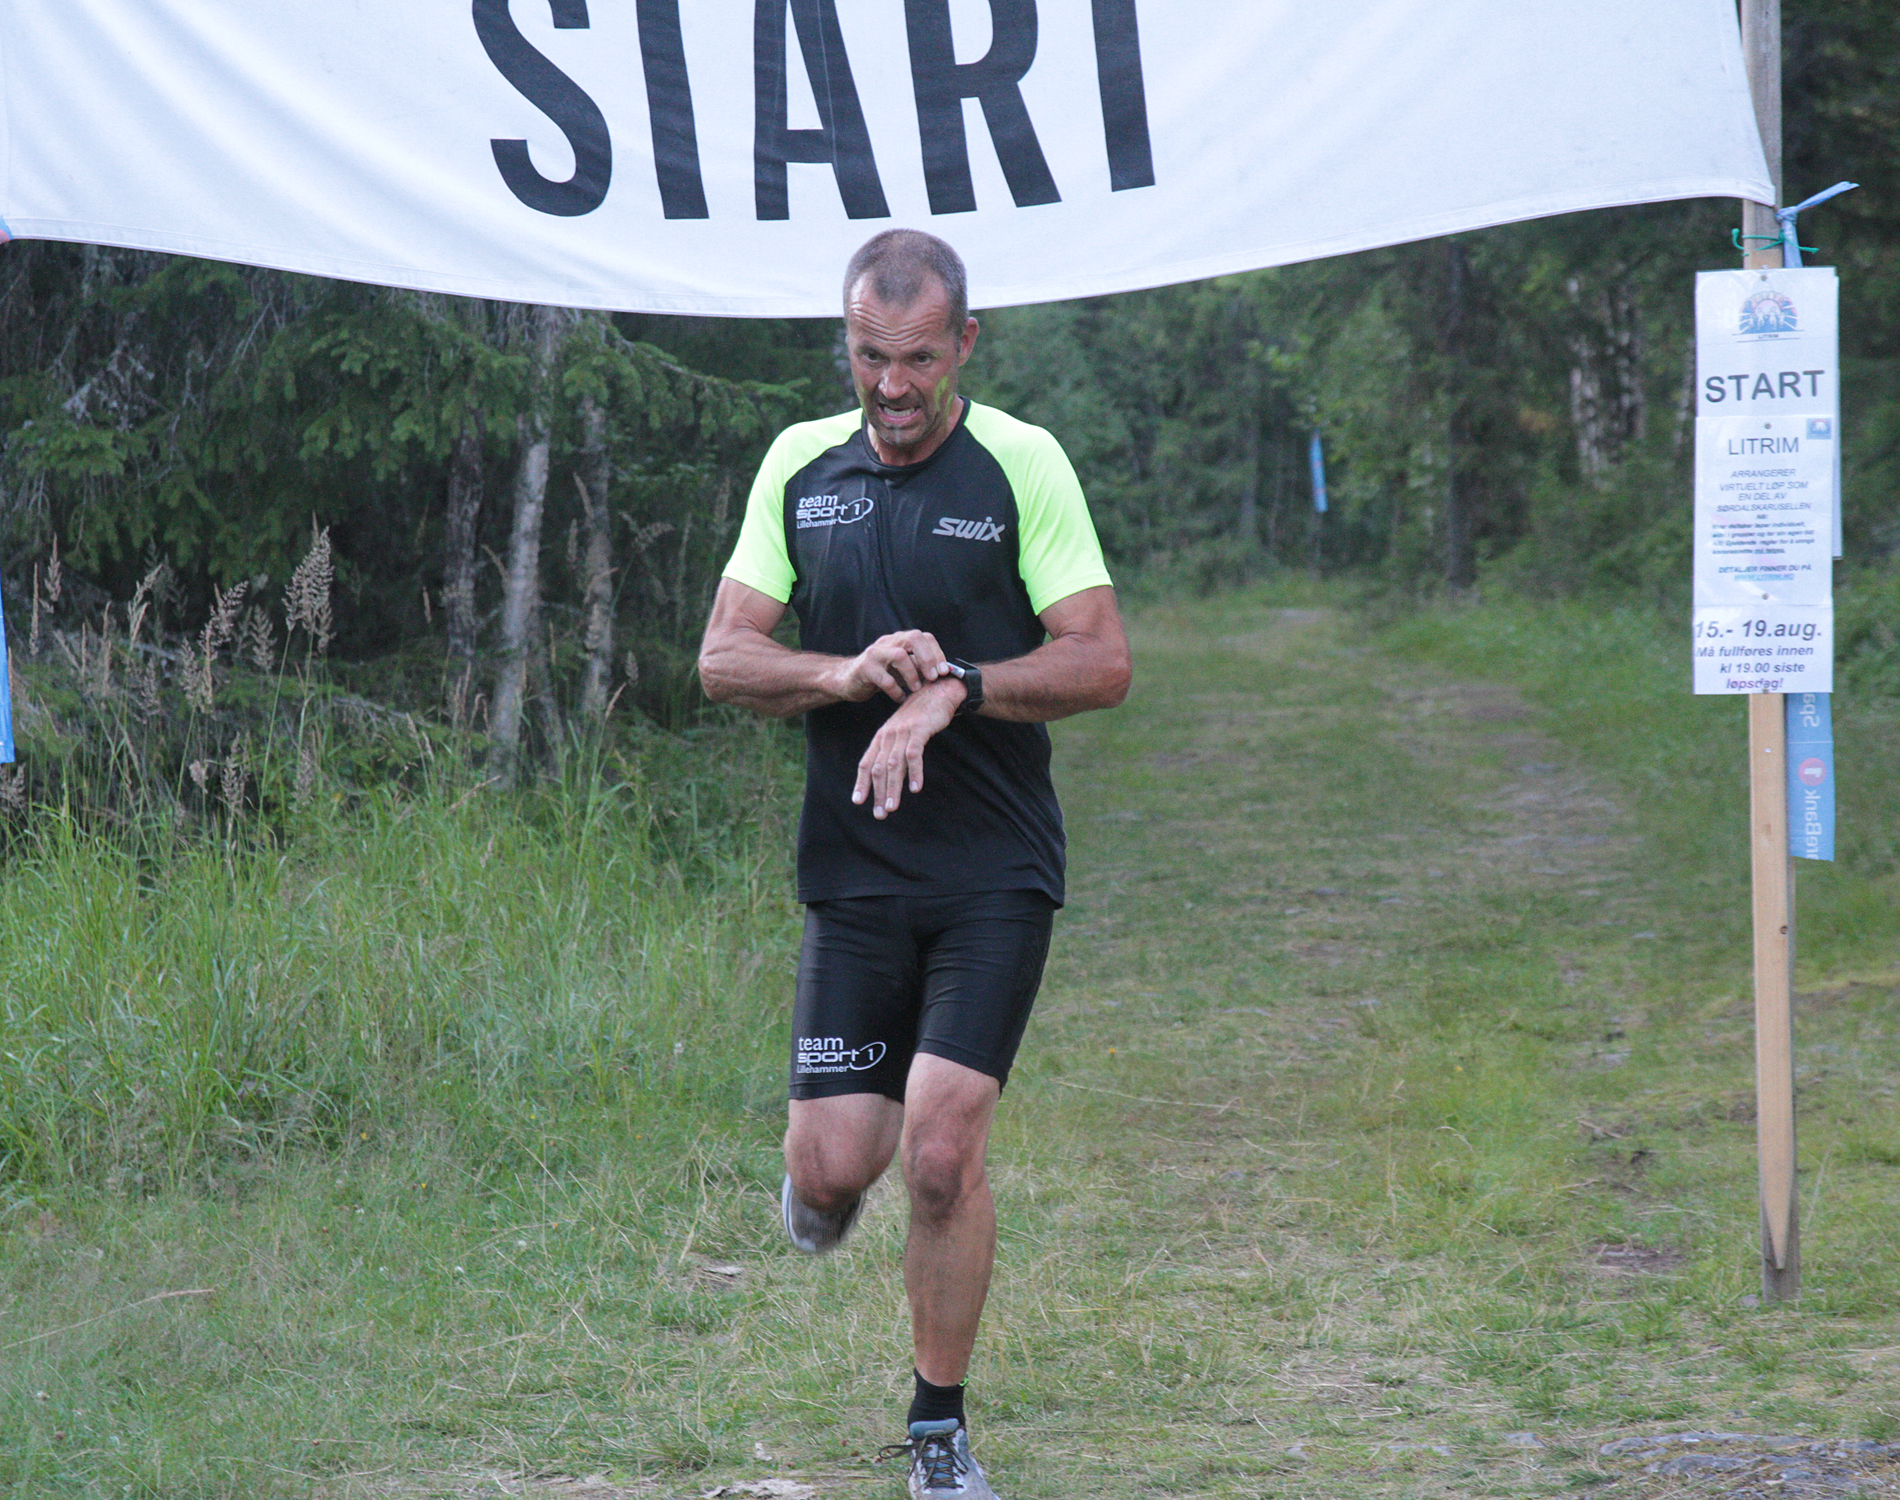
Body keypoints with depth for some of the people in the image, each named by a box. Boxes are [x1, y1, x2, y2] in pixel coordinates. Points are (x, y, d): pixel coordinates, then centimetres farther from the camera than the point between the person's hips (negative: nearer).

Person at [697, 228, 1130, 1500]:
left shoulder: (1023, 465, -4)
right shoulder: (801, 466, 6)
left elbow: (1103, 662, -7)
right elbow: (724, 657, 4)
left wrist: (954, 690, -20)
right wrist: (848, 675, -14)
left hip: (995, 874, -3)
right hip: (855, 871, 3)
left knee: (942, 1147, -12)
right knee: (834, 1166, -2)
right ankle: (825, 1169, 37)